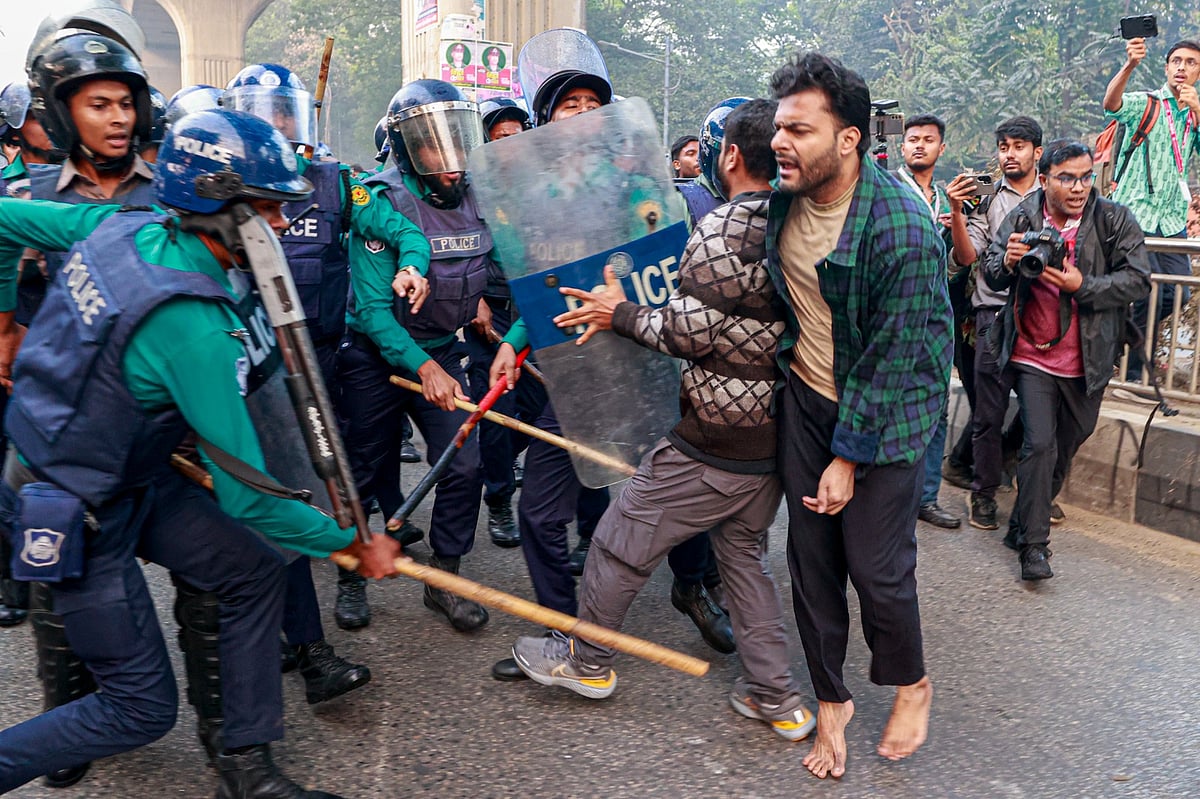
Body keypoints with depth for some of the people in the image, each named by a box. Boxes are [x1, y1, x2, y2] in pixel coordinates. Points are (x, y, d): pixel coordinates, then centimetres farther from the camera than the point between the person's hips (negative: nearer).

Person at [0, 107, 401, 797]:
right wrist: (352, 541, -14)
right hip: (80, 515, -9)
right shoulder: (195, 327, -33)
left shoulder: (125, 224, -9)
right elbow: (247, 497, -28)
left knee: (255, 572, 7)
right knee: (143, 706, 4)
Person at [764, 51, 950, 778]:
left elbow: (892, 361, -21)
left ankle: (912, 686, 33)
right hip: (805, 396, 6)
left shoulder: (902, 231, -25)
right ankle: (831, 700, 29)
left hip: (883, 411, -5)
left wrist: (848, 457, -17)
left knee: (877, 567, 2)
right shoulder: (785, 198, -5)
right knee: (811, 559, 9)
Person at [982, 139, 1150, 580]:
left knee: (1065, 450, 13)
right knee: (1040, 445, -11)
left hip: (1087, 362, 2)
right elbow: (991, 275, 1)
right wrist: (1007, 263, -22)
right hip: (1034, 357, -1)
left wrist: (1084, 286, -22)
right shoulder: (1022, 218, -2)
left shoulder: (1116, 220, -4)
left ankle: (1022, 526, 33)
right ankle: (1034, 544, -1)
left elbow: (1139, 279, -9)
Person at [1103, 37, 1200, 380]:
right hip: (1134, 213, -5)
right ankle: (1137, 373, 4)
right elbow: (1111, 104, -21)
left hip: (1172, 219, 5)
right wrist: (1130, 65, -38)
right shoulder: (1145, 104, 1)